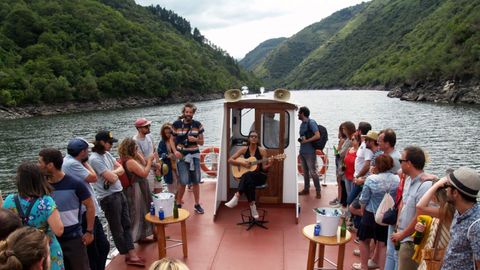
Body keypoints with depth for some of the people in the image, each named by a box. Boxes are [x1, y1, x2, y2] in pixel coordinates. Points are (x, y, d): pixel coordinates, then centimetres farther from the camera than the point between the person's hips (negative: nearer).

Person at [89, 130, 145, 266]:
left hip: (119, 193, 9)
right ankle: (128, 255, 21)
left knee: (126, 225, 12)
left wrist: (112, 172, -10)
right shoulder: (95, 159, -19)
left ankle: (132, 254, 20)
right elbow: (112, 178, -22)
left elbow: (121, 168, 9)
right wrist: (114, 174, 0)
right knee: (117, 229, 7)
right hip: (109, 197, -9)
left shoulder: (107, 154, 8)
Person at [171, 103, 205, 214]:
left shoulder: (197, 125, 1)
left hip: (194, 155, 2)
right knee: (184, 182, -5)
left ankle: (197, 204, 21)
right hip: (182, 156, -2)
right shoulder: (176, 124, -4)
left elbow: (201, 142, 7)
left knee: (196, 181, 8)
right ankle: (178, 204, 15)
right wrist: (175, 151, -12)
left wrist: (195, 139, -14)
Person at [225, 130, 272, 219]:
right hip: (247, 176, 2)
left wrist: (268, 165, -27)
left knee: (247, 175, -37)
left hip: (260, 176, -2)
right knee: (249, 182, -38)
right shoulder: (244, 149, 3)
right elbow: (230, 160, 1)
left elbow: (264, 168, -5)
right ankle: (252, 206, -31)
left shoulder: (262, 150, -2)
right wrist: (242, 163, -14)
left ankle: (236, 197, -40)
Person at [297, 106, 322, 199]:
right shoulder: (302, 124, 13)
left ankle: (318, 191, 5)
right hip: (302, 151, 8)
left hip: (310, 152, -8)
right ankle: (306, 189, 24)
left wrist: (306, 141, -17)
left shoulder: (311, 122, -11)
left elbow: (317, 136, -19)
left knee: (313, 172, -5)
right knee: (305, 171, 14)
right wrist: (300, 139, 1)